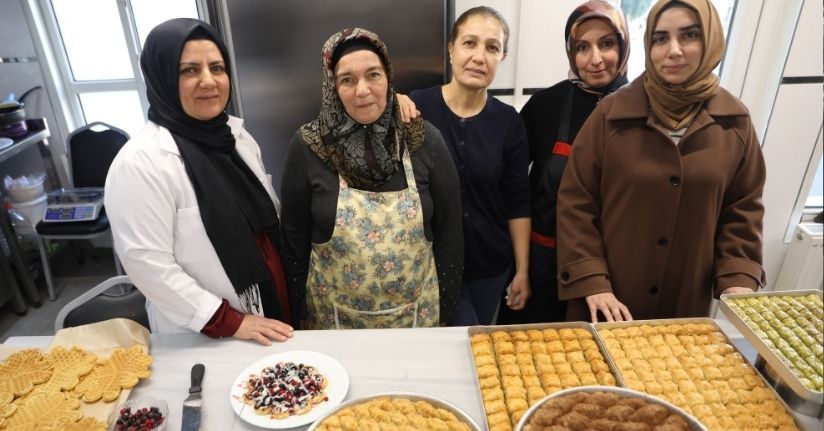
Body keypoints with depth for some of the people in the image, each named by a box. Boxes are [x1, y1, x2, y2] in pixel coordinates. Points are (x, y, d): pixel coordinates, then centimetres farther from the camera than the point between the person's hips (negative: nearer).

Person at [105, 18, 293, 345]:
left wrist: (285, 291, 9)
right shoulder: (140, 163, -20)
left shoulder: (237, 135, 1)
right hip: (203, 339, -6)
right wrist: (228, 322, -17)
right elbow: (147, 264, -21)